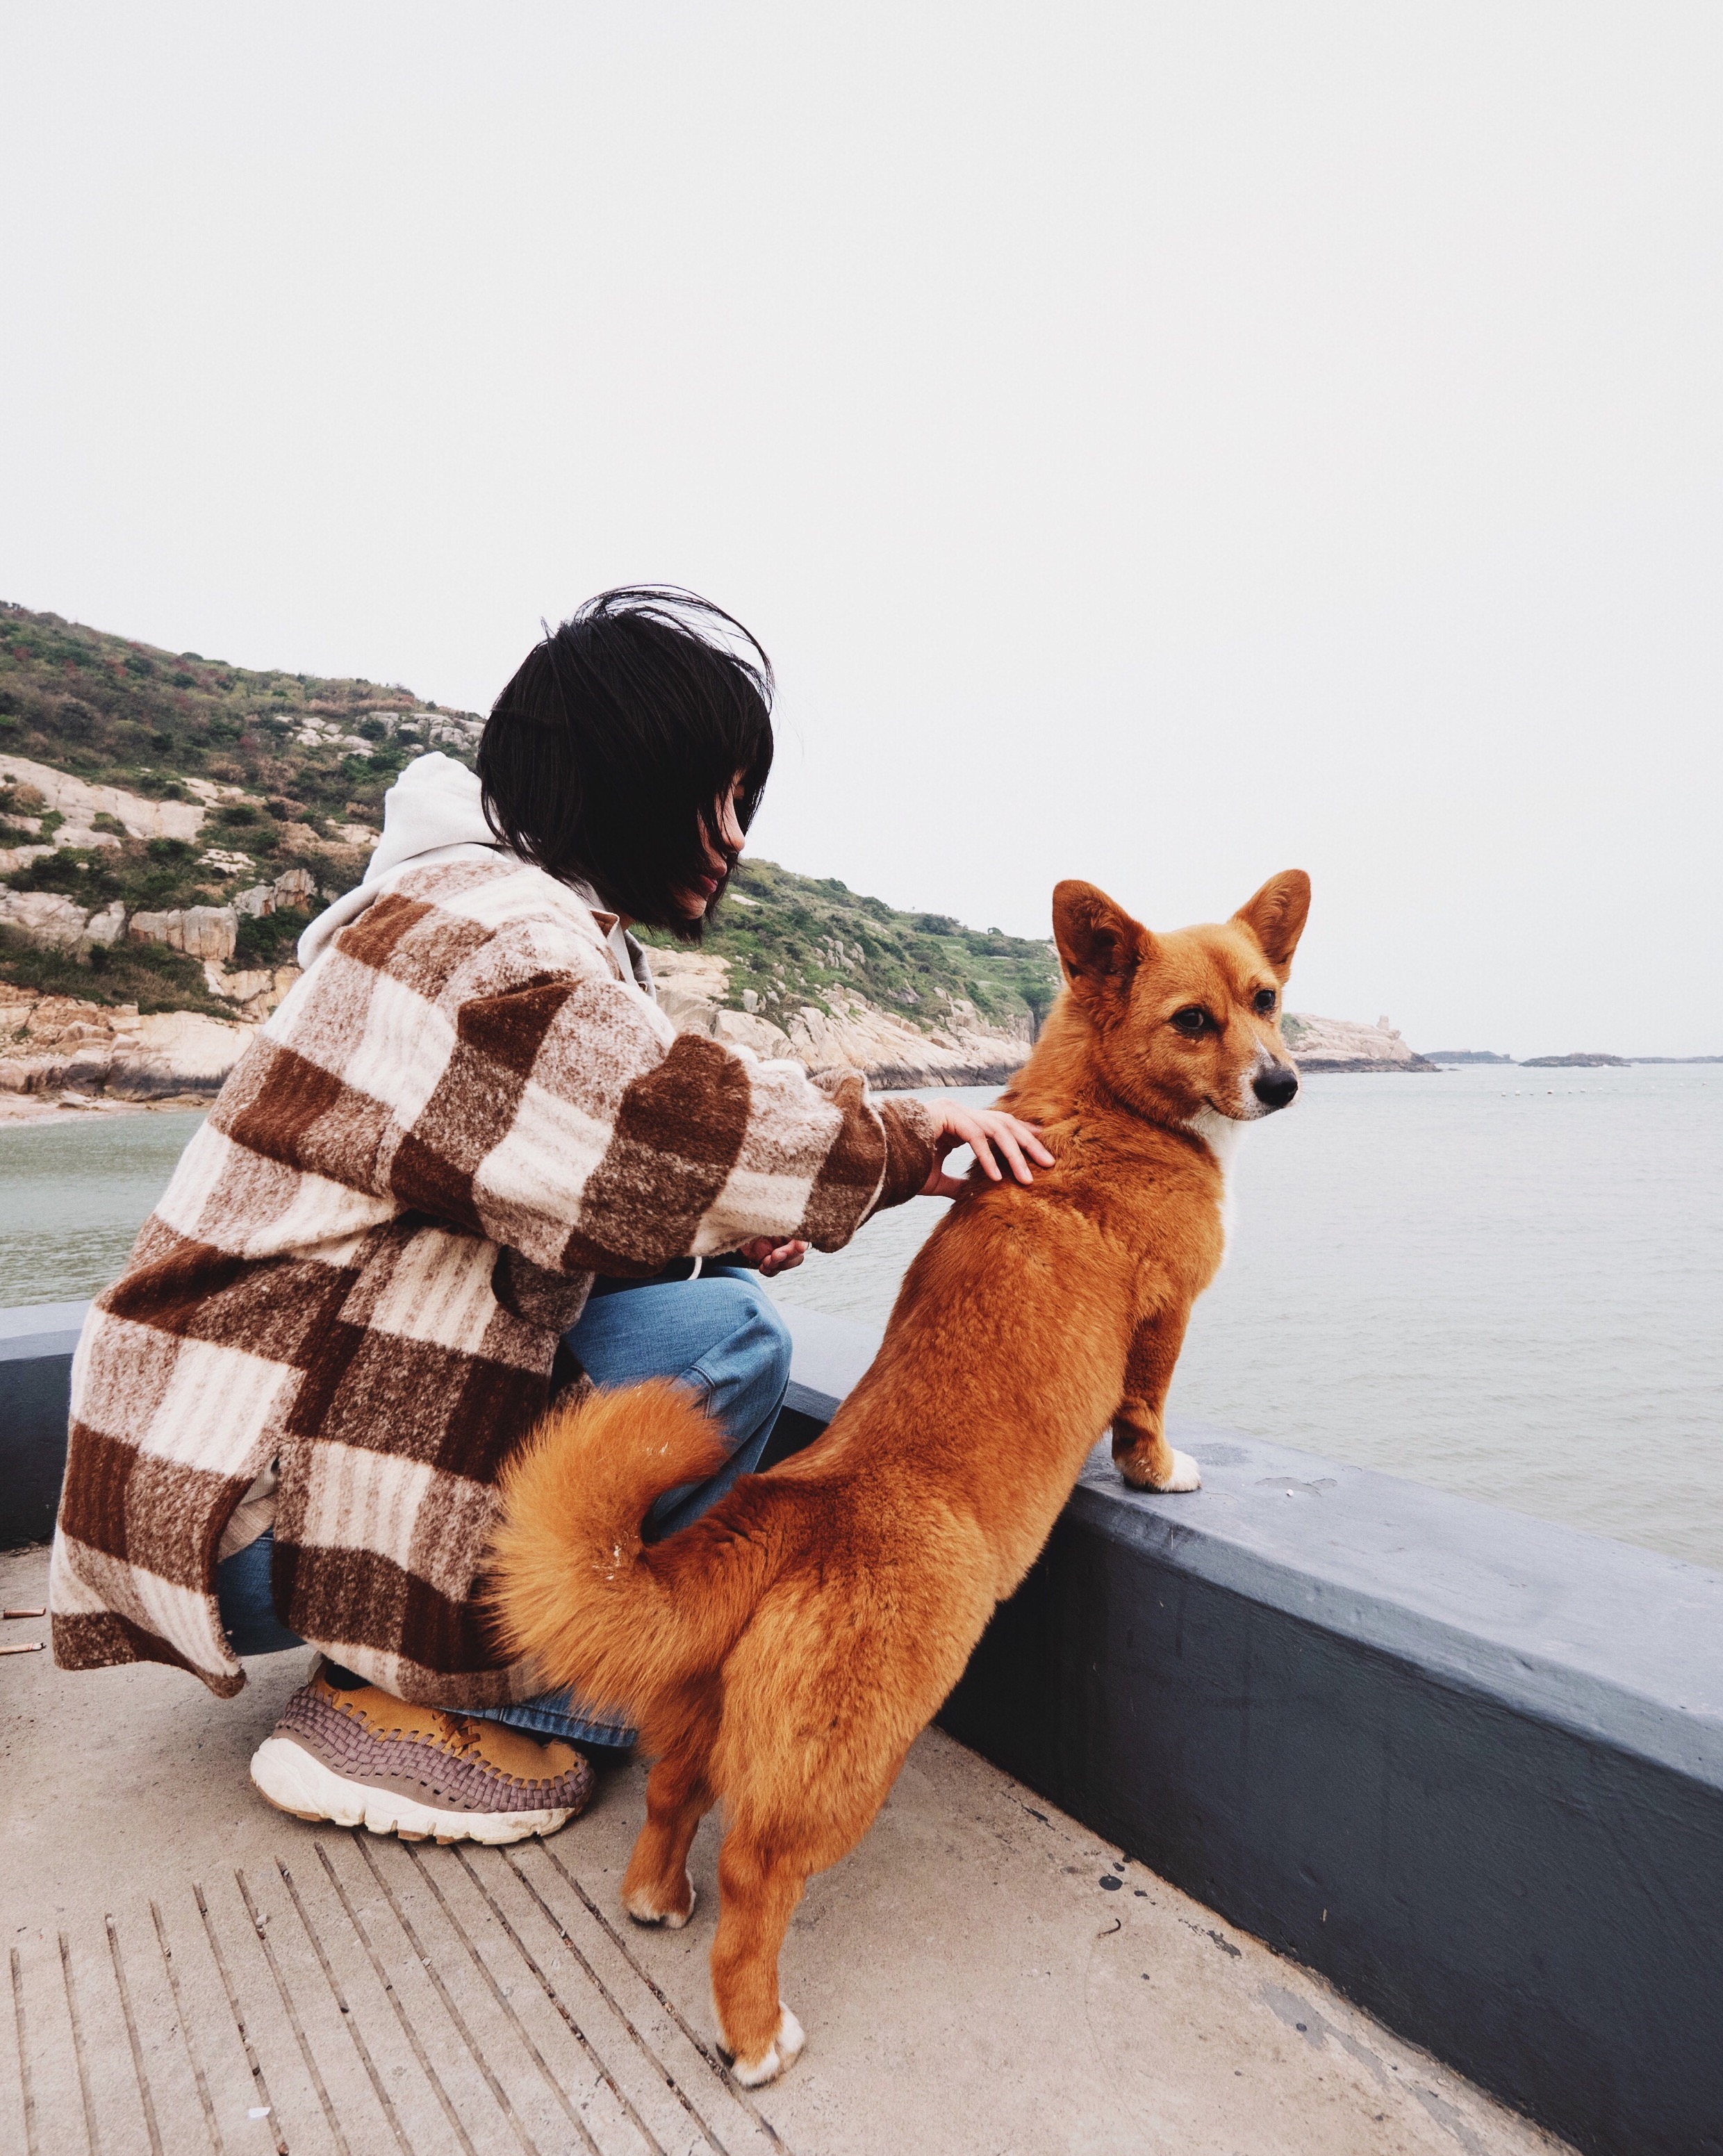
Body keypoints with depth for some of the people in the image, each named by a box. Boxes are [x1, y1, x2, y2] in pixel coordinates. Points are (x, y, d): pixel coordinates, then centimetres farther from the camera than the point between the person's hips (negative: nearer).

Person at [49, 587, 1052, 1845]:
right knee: (723, 1340, -21)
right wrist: (901, 1140, -9)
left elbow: (572, 1183, 14)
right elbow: (682, 1126, -26)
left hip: (288, 1399, 10)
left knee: (711, 1285, 7)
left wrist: (733, 1224, -3)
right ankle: (405, 1707, -5)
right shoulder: (488, 937, -20)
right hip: (240, 1491, -10)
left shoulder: (512, 918, 13)